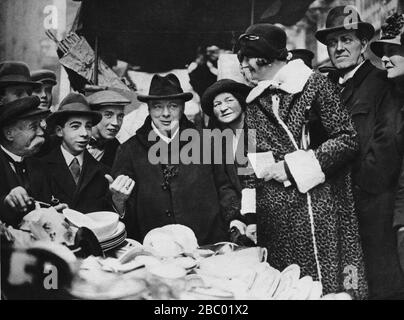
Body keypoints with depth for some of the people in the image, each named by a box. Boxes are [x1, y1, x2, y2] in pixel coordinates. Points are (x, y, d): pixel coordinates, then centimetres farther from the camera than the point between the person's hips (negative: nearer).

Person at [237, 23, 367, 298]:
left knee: (326, 286, 0)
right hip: (273, 213, 5)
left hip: (316, 206, -5)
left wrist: (293, 167, -12)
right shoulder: (254, 101, 12)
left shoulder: (314, 83, -3)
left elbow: (346, 140, -8)